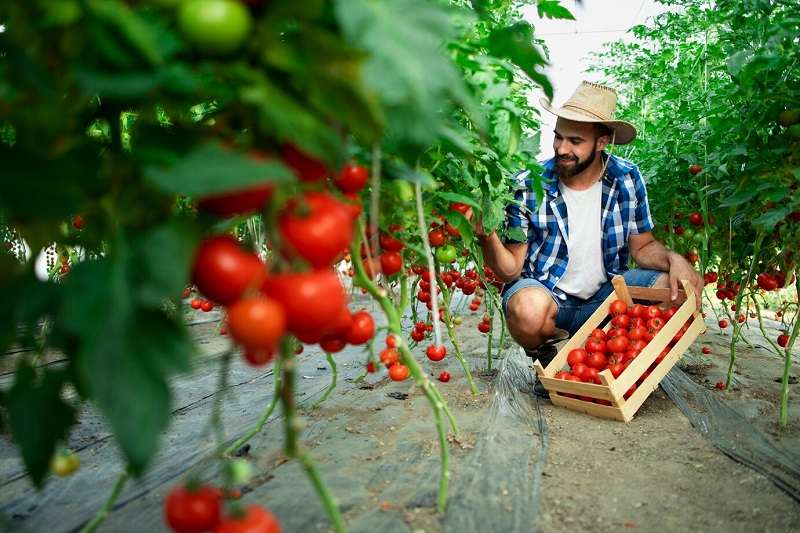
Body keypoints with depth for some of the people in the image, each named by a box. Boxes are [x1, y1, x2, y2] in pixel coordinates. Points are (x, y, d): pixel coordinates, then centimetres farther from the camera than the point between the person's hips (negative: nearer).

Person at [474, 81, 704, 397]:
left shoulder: (627, 179, -4)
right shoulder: (527, 187, -14)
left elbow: (643, 245, 6)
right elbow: (511, 271, -13)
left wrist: (674, 259, -17)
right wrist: (487, 238, -34)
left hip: (605, 294, 4)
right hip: (545, 292, -4)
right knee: (529, 309, -39)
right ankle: (544, 359, 0)